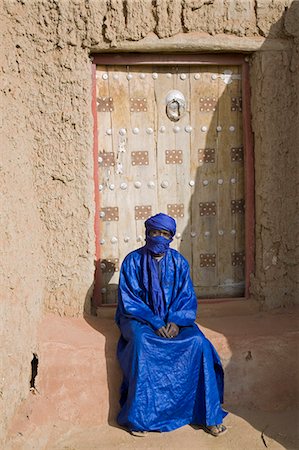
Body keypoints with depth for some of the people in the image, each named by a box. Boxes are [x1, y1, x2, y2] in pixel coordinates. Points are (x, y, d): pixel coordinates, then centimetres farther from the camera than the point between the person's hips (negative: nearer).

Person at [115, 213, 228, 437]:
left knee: (198, 342, -25)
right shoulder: (133, 260, -2)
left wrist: (176, 321, -16)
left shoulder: (179, 262, 6)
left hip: (174, 319, 2)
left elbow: (187, 297, 3)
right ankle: (139, 416, -23)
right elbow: (130, 300, -7)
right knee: (142, 343, -35)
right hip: (140, 318, -2)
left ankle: (208, 415, -15)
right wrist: (155, 323, -19)